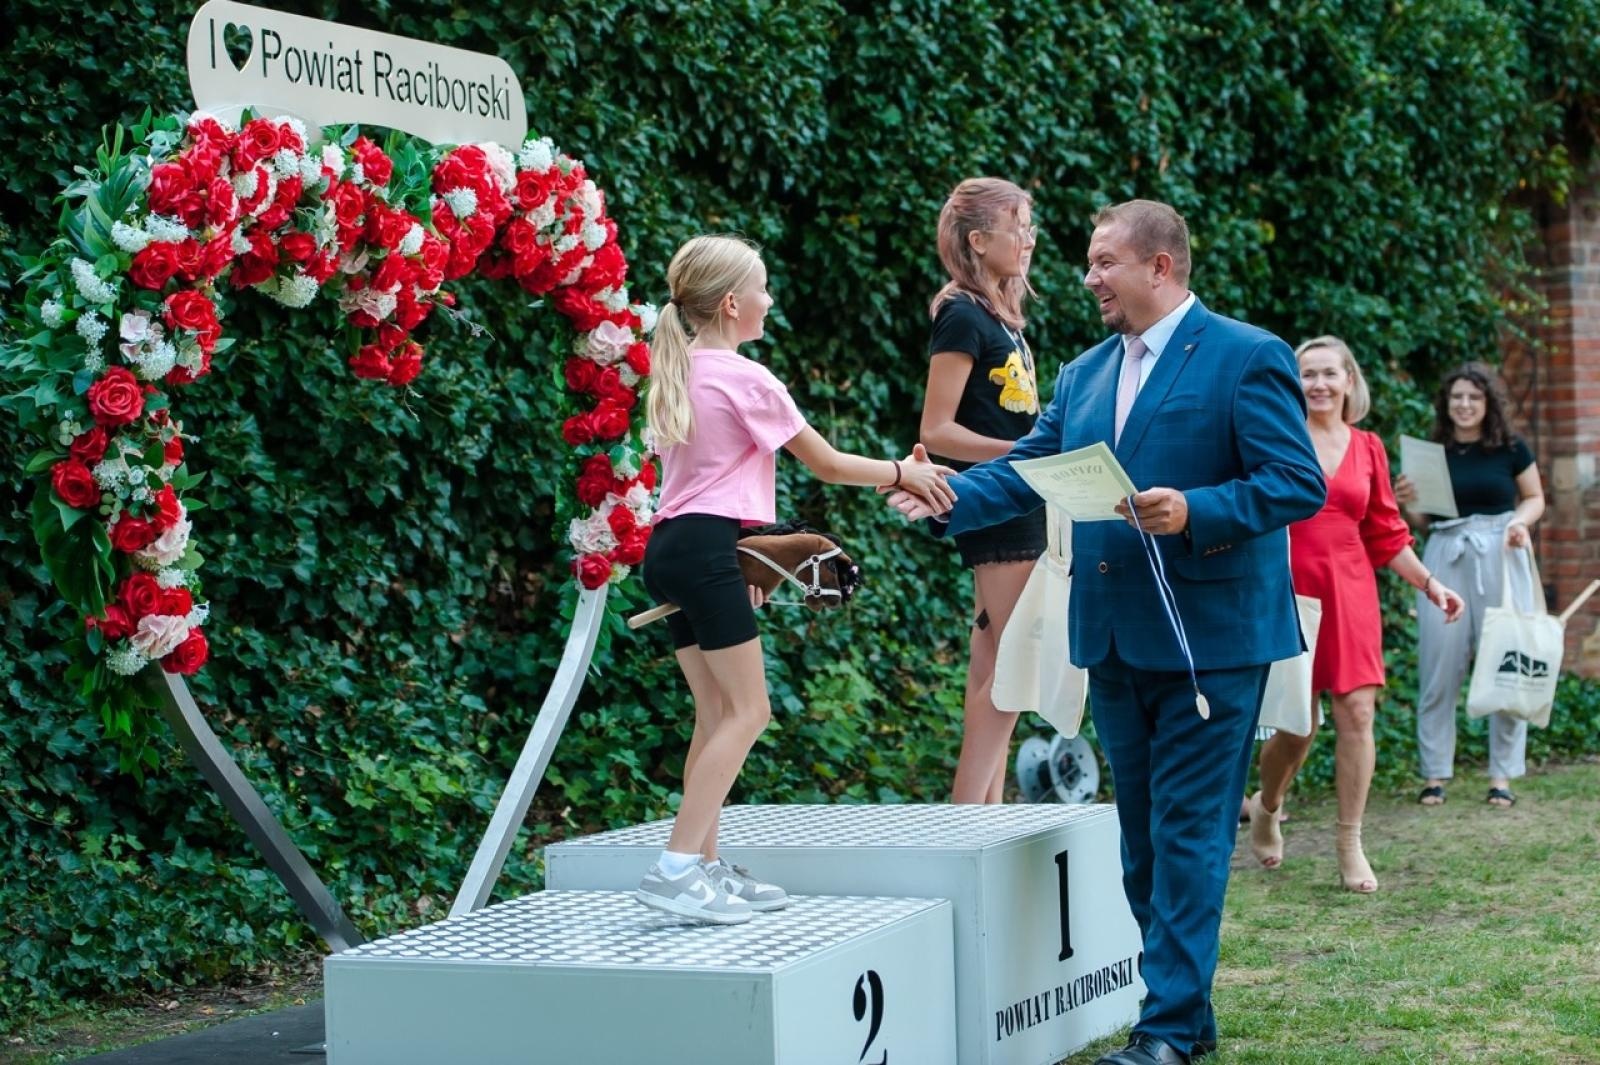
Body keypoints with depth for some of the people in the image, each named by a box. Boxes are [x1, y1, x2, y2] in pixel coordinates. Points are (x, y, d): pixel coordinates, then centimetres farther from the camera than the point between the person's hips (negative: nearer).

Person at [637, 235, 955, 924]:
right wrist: (901, 473, 14)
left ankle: (706, 868, 9)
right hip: (705, 550, -9)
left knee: (717, 713, 11)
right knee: (747, 710, -8)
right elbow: (827, 464, -1)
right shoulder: (746, 380, -8)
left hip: (668, 548, 9)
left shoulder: (677, 373, 17)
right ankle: (675, 868, -17)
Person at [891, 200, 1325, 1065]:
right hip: (1114, 639, 7)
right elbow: (1026, 471, 11)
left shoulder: (1247, 359, -8)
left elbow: (1297, 484, -14)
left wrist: (1194, 511, -25)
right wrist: (946, 499, -6)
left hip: (1208, 637, -7)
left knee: (1187, 832, -5)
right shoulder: (1084, 375, 14)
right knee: (1144, 833, 12)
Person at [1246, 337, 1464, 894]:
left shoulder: (1367, 448, 9)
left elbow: (1385, 533, 14)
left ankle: (1350, 844, 2)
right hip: (1288, 589, -3)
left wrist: (1429, 584, 8)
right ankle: (1266, 806, 33)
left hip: (1348, 592, 3)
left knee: (1357, 712, -6)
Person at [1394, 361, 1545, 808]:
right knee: (1439, 668, 0)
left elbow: (1535, 498, 11)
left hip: (1500, 557, -1)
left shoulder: (1511, 449, 2)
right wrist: (1407, 503, -7)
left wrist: (1521, 520, -8)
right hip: (1445, 557, 1)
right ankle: (1435, 773, 7)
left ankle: (1502, 775, 9)